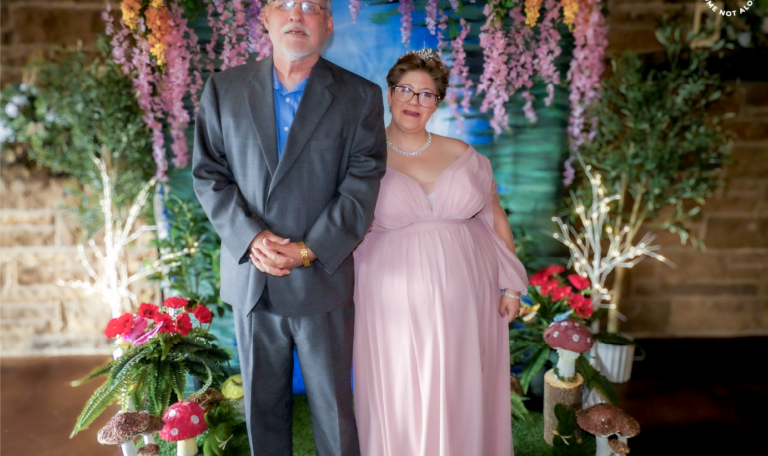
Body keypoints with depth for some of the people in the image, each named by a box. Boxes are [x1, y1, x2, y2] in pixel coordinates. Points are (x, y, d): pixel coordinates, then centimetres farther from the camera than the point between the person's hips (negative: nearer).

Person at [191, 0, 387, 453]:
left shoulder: (360, 97, 0)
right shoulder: (223, 88, 6)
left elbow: (362, 184, -7)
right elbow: (209, 174, 2)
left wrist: (310, 251, -15)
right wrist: (250, 237, -12)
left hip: (323, 279, -2)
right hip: (251, 278, 2)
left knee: (334, 407, 11)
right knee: (262, 405, 17)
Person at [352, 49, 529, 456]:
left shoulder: (463, 155, 6)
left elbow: (495, 219, 10)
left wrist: (511, 284, 8)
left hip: (464, 297, 3)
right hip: (396, 300, -2)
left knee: (461, 393, 14)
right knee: (399, 396, 9)